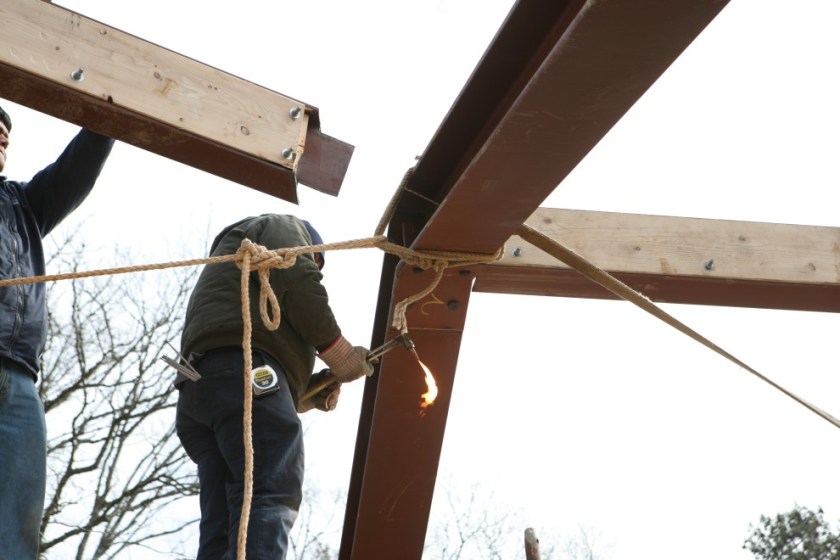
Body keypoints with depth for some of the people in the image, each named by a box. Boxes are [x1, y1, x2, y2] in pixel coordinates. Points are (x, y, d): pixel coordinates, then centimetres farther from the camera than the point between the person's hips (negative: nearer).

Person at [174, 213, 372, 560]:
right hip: (246, 371, -8)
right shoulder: (283, 227, 20)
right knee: (268, 509, -21)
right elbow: (298, 282, -6)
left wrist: (307, 394, 20)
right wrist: (339, 353, 2)